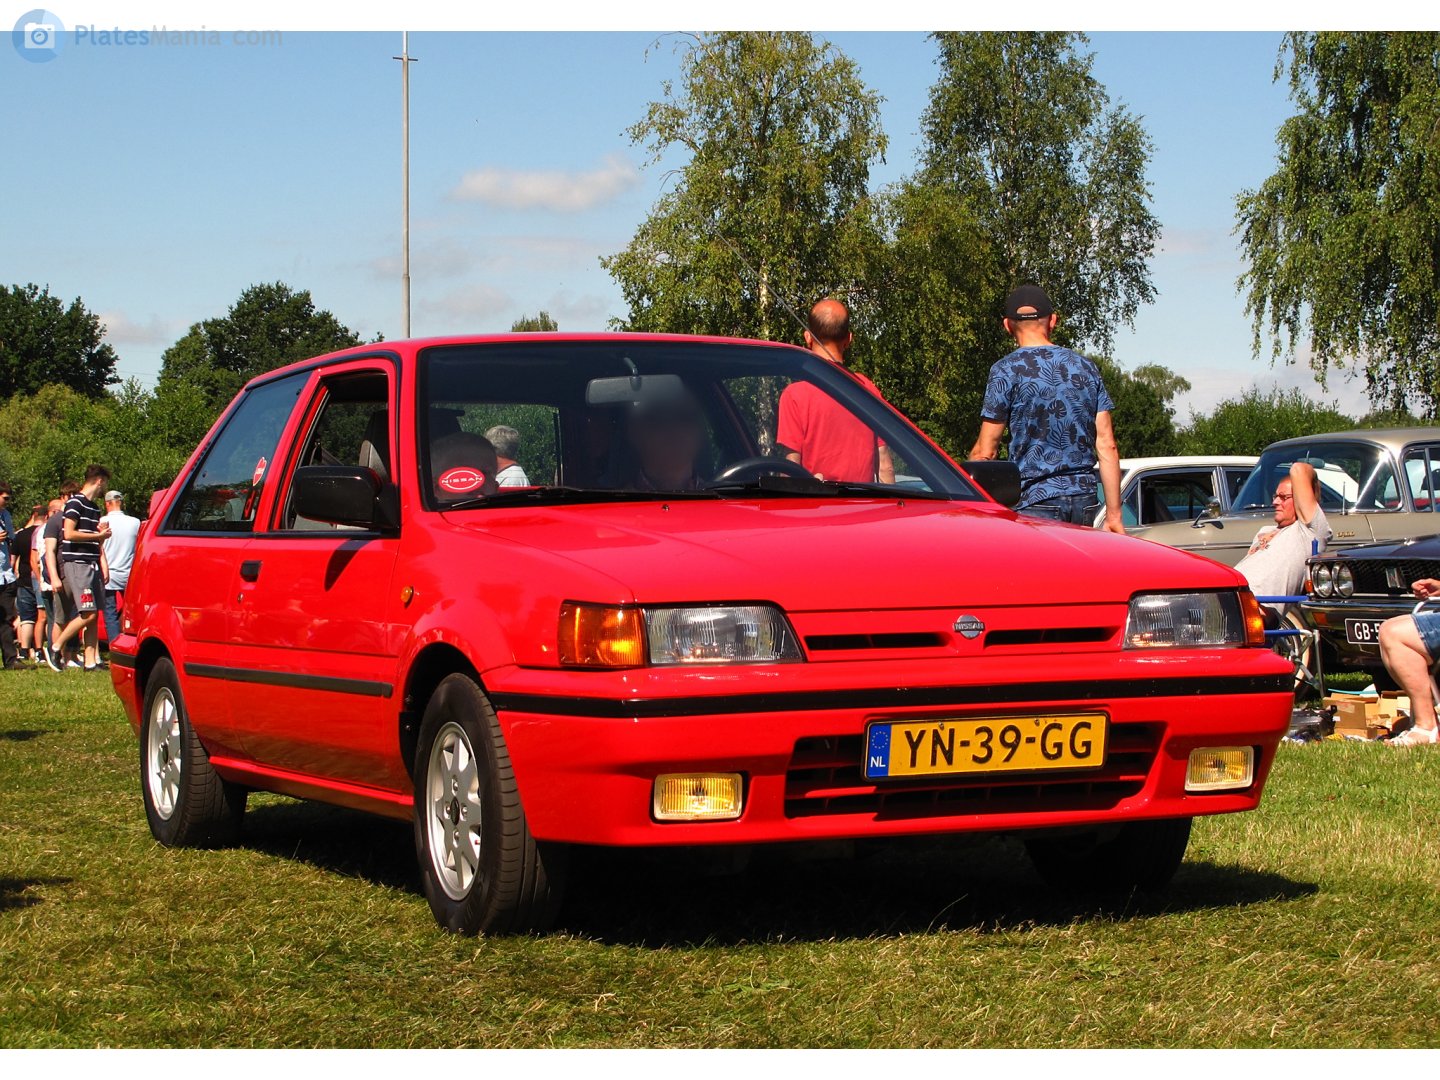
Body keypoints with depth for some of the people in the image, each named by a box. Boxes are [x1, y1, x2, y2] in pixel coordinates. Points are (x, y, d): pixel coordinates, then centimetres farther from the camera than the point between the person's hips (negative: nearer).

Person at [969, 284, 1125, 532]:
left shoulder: (1006, 370, -2)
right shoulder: (1086, 367, 11)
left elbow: (986, 451, -3)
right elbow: (1107, 446, 8)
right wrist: (1113, 514, 11)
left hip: (1036, 501, -4)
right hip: (1084, 500, 5)